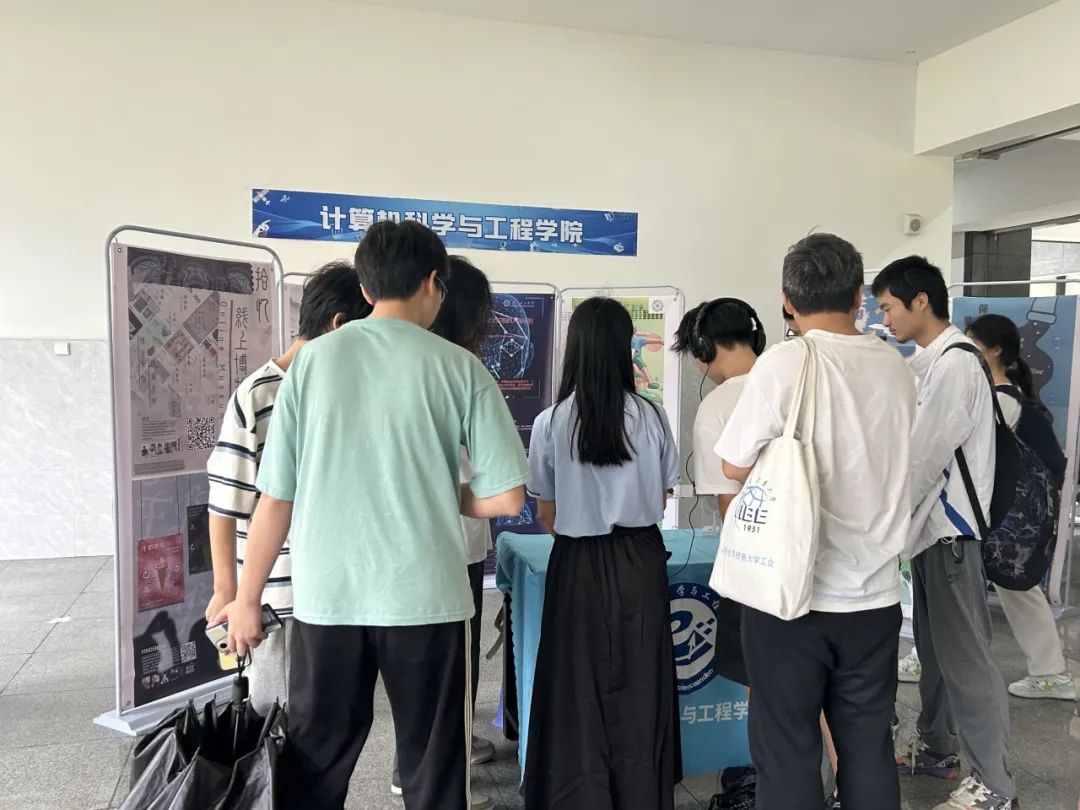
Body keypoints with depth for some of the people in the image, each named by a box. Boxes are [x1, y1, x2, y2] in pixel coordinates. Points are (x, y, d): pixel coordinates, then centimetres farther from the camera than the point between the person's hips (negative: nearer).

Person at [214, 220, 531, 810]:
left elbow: (277, 496, 0)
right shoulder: (459, 368, -5)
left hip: (326, 597, 2)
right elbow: (506, 497, -6)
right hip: (426, 597, -1)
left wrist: (246, 598, 11)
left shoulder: (313, 360, -1)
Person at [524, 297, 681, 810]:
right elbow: (660, 502, 3)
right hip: (640, 561, 2)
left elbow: (547, 515, -2)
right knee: (639, 686, 15)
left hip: (580, 564, -1)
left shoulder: (550, 422, -11)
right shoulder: (651, 417, -8)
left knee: (582, 689, 11)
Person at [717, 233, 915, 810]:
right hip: (874, 594, 5)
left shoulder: (784, 363, -13)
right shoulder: (895, 368, 4)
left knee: (787, 751, 8)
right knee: (868, 747, 17)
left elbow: (736, 467, -8)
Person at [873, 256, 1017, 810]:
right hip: (929, 525, 9)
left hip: (949, 527, -9)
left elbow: (924, 459, -19)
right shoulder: (926, 363, 11)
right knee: (933, 646, 19)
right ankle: (936, 748, 34)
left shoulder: (955, 364, -17)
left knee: (964, 656, -2)